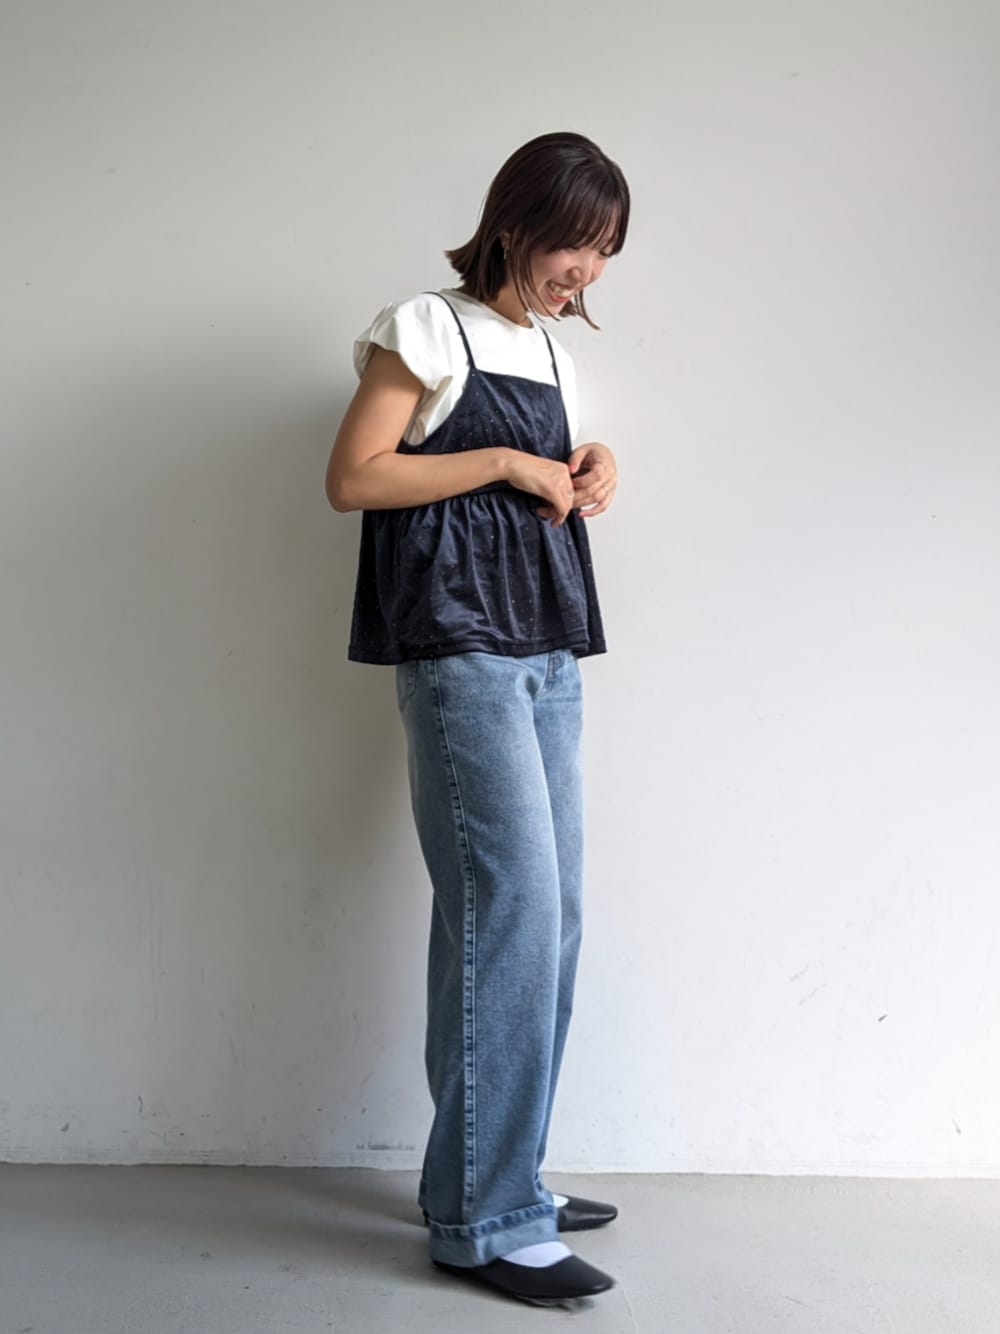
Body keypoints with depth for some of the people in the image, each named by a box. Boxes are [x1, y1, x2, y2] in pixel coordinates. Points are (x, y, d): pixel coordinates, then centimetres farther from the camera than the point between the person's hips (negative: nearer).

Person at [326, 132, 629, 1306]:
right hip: (460, 648, -8)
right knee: (508, 912, -12)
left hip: (548, 654, 8)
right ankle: (486, 1222, -2)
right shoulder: (429, 331, -2)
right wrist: (505, 463, -11)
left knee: (549, 915, 7)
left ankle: (500, 1178, 19)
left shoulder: (550, 354, 20)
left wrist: (585, 479, 6)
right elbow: (352, 478, -10)